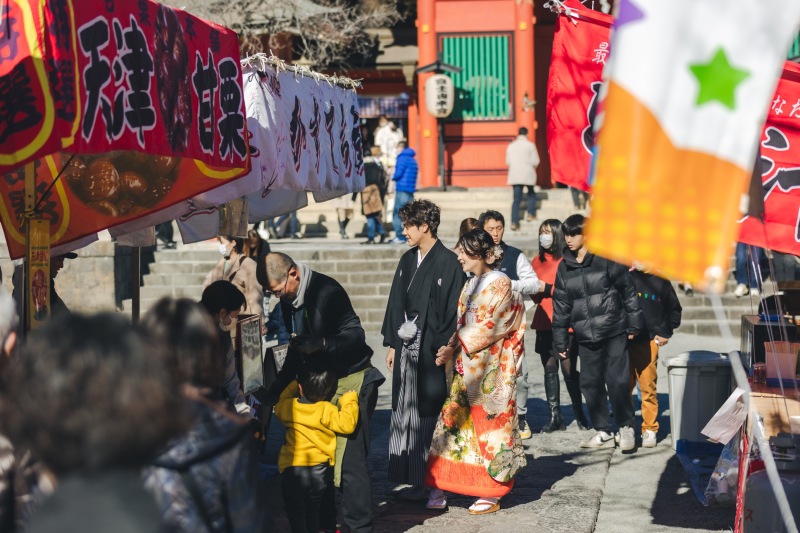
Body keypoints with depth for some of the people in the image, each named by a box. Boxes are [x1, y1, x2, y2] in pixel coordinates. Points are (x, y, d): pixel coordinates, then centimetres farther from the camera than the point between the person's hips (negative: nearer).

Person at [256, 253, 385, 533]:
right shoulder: (289, 298, 6)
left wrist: (322, 343, -28)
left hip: (351, 380, -8)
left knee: (349, 457, -10)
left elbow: (356, 334, -20)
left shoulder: (327, 291, -20)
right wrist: (275, 391, 13)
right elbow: (297, 350, 16)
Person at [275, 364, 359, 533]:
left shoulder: (289, 407, -2)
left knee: (296, 512, 4)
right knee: (313, 509, 22)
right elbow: (346, 424, -15)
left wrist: (292, 387, 28)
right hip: (319, 469, 1)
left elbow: (279, 408, 22)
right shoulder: (327, 410, -10)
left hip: (292, 470, -1)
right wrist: (349, 402, -3)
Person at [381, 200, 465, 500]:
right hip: (405, 349, 7)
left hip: (430, 351, -7)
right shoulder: (408, 261, 14)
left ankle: (429, 481, 3)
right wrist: (392, 343, 15)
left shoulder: (448, 263, -9)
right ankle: (410, 478, 11)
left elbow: (452, 310, -11)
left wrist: (443, 349, -14)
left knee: (427, 415, -4)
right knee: (403, 413, 6)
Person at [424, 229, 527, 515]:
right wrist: (452, 347, -3)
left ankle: (492, 493, 5)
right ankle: (441, 487, 7)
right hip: (466, 367, 8)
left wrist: (456, 346, -15)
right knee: (455, 420, 4)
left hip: (490, 368, -8)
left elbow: (489, 327, -15)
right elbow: (463, 326, 15)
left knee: (490, 425, -3)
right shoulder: (471, 285, 15)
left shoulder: (500, 284, -9)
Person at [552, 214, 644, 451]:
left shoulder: (606, 259, -4)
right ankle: (603, 431, 16)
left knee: (617, 380, -7)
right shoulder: (564, 267, 9)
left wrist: (633, 324, -2)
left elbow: (628, 291, -1)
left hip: (614, 332, -5)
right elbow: (561, 307, 12)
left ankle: (626, 427, 10)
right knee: (590, 383, 5)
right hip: (585, 336, 5)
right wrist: (560, 341, 11)